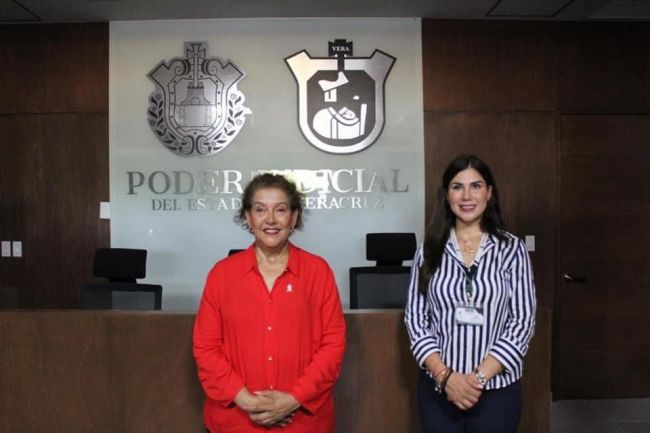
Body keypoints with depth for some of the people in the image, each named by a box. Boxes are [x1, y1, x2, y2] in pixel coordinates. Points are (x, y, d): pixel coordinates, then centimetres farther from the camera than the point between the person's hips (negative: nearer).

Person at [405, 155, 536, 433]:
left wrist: (480, 377, -12)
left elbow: (523, 322, -5)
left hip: (497, 388, -1)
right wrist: (445, 375, -11)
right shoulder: (429, 250, 0)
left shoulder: (512, 249, -3)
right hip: (437, 387, 1)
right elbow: (415, 318, 0)